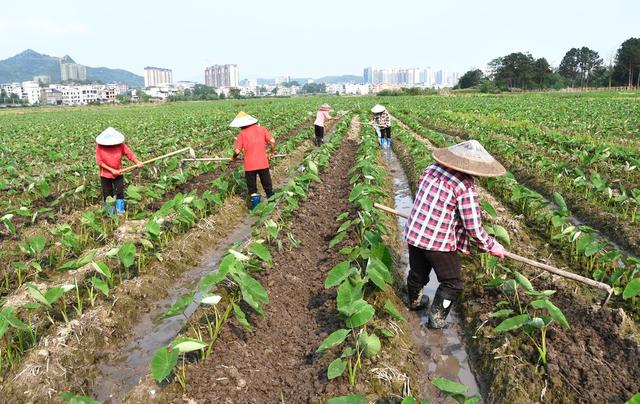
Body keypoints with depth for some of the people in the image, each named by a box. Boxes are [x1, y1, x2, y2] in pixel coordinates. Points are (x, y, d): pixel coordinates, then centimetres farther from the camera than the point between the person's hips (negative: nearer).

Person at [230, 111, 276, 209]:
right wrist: (271, 153, 12)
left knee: (252, 189, 12)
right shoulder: (261, 129, 1)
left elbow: (237, 151, -9)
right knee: (268, 187, 19)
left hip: (250, 165, -2)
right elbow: (272, 141, -3)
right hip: (263, 163, 2)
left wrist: (234, 158, 12)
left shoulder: (242, 134, -5)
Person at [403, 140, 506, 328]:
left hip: (414, 233, 7)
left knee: (417, 272, 29)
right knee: (452, 283, 17)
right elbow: (473, 228, -17)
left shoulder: (432, 168, -2)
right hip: (439, 242, -7)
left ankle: (414, 302, 53)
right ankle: (436, 318, 28)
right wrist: (493, 246, -1)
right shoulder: (465, 187, -21)